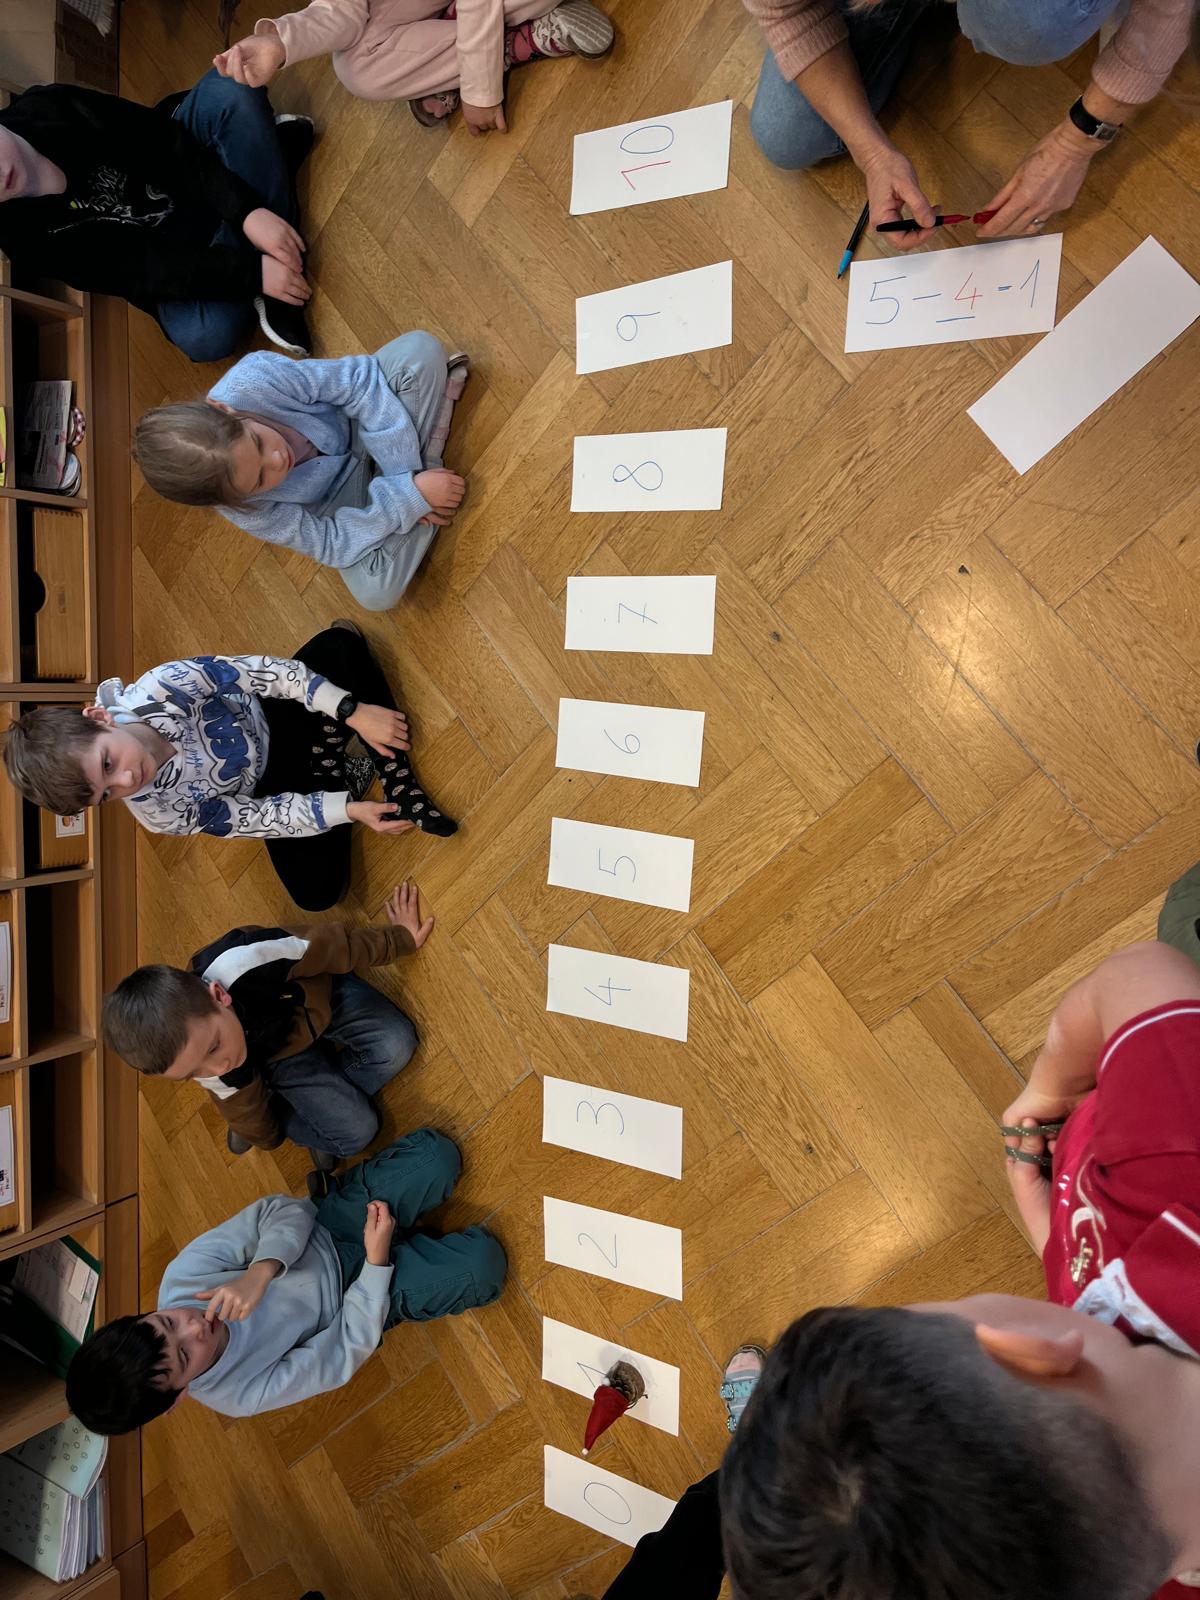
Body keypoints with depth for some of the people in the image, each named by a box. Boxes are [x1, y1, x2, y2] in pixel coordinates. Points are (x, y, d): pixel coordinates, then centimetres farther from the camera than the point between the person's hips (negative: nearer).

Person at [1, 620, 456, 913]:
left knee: (338, 645, -29)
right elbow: (263, 816, -19)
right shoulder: (158, 812, -25)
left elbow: (258, 671, -27)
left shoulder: (158, 687, -31)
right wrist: (348, 809, -28)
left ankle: (398, 781, -17)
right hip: (269, 790, 0)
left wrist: (354, 712, -33)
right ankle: (354, 776, 2)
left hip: (279, 717, 1)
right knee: (317, 892, -18)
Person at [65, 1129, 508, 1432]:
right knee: (482, 1266, -25)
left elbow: (282, 1209, -18)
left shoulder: (181, 1277, -20)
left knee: (437, 1154, -20)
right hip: (364, 1287, -2)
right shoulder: (241, 1395, -22)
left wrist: (260, 1271, -37)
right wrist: (377, 1260, -23)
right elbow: (349, 1348, -15)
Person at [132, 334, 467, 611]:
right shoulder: (244, 509, -30)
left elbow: (361, 379, -28)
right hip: (342, 492, 0)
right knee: (375, 590, -27)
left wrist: (406, 472, -32)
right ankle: (431, 455, -13)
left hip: (357, 422, 0)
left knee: (418, 349, -31)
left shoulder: (251, 378, -34)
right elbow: (333, 544, -25)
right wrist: (411, 494, -35)